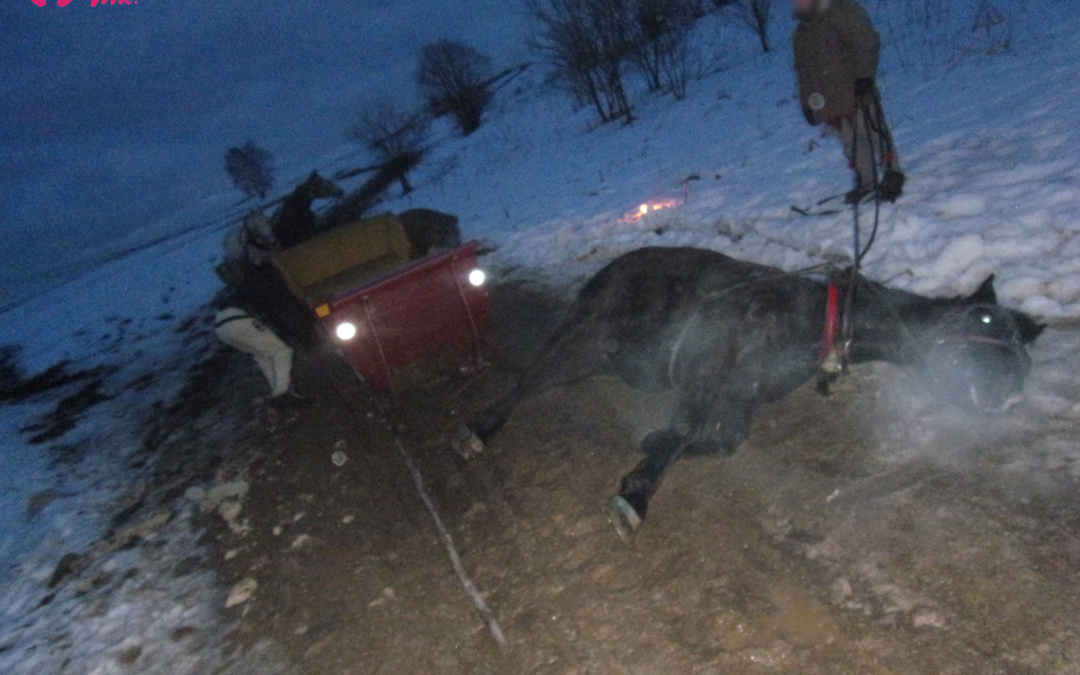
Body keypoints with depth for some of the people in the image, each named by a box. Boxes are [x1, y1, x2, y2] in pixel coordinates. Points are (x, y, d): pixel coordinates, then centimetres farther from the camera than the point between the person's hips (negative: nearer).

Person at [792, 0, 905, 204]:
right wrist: (807, 105, 16)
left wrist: (864, 75, -19)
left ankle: (892, 177, 11)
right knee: (852, 144, 8)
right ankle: (866, 183, 18)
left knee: (874, 135, -2)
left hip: (857, 92, -5)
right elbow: (802, 72, 21)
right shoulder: (801, 33, 18)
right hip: (830, 101, 5)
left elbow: (868, 42, -10)